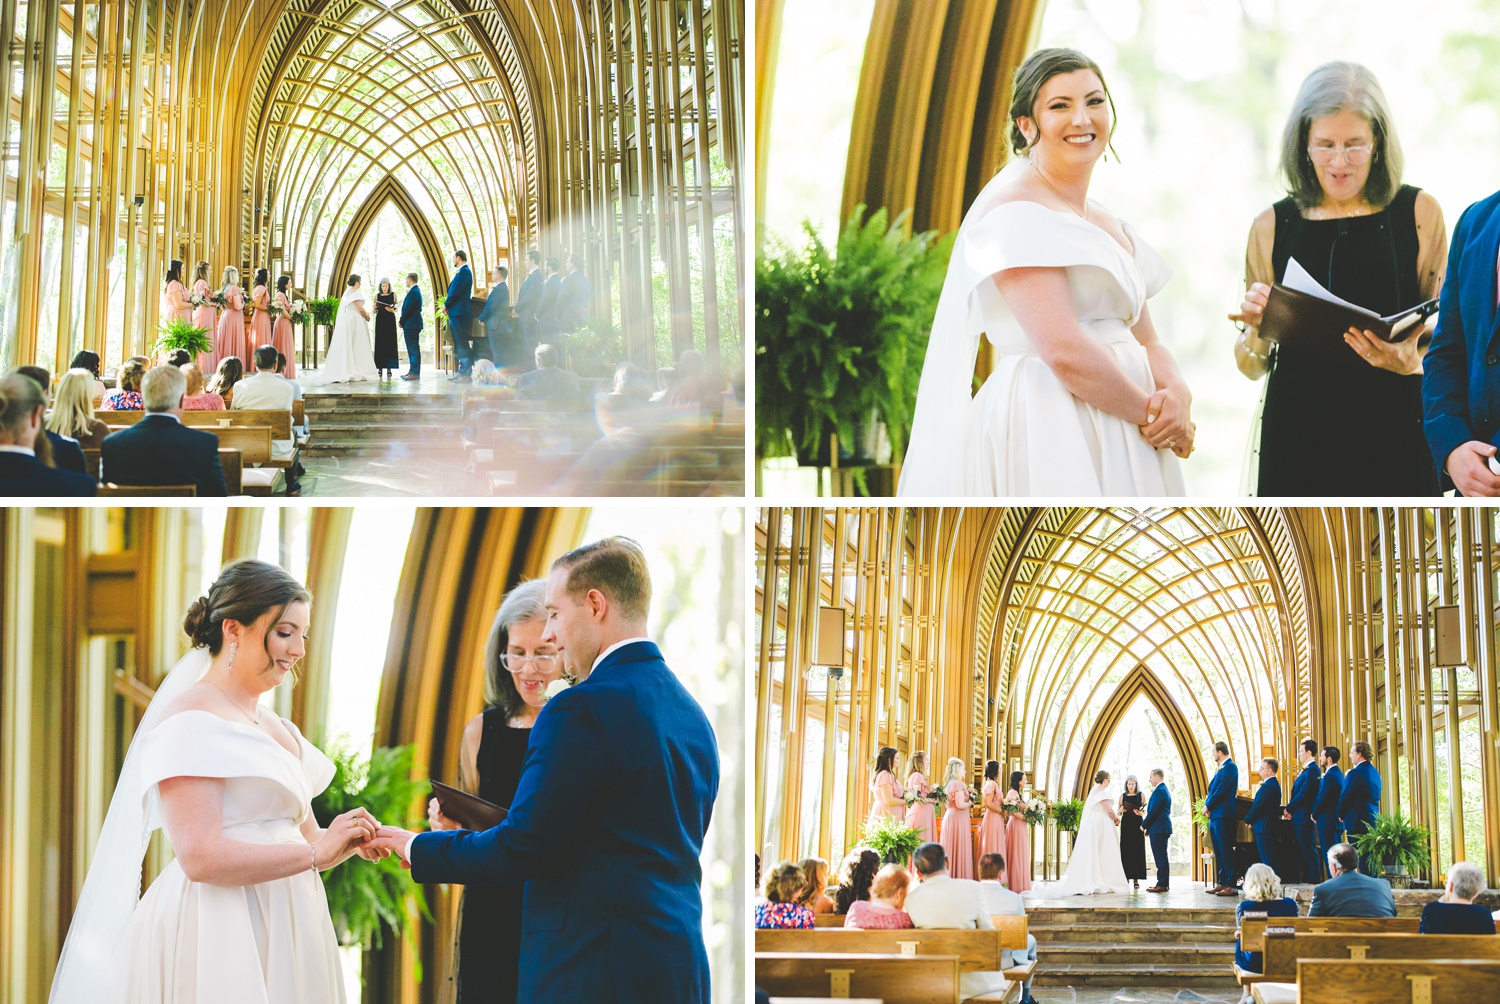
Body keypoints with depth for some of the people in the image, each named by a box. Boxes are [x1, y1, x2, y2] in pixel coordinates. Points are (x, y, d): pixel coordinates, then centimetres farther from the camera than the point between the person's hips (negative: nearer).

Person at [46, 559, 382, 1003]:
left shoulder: (277, 727, 16)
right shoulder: (189, 721, -11)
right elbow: (201, 857, -20)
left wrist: (344, 841, -1)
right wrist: (316, 854, -17)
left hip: (282, 933, 8)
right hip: (218, 942, -8)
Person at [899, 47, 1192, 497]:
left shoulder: (1111, 227, 19)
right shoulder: (1014, 210, -9)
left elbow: (1146, 341, 17)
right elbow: (1063, 349, -18)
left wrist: (1177, 393, -5)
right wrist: (1150, 413, -9)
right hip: (1046, 437, -8)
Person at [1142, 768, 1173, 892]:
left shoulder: (1159, 791, -14)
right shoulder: (1164, 790, 19)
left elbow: (1153, 811, -18)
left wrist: (1144, 825, -6)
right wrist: (1147, 826, 17)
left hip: (1158, 829, -11)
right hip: (1163, 828, 11)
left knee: (1160, 857, -10)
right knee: (1162, 857, 12)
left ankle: (1162, 884, -11)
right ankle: (1163, 883, 14)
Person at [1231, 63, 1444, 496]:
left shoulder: (1418, 213, 3)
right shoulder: (1272, 227, 7)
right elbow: (1251, 367, 11)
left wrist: (1410, 362, -16)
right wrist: (1256, 327, -10)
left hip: (1392, 432, -1)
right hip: (1299, 437, 1)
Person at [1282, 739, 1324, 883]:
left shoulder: (1312, 770, -15)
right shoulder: (1306, 770, 17)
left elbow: (1304, 794, -20)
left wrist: (1288, 809, -13)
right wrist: (1290, 809, 6)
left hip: (1305, 817, -11)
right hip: (1298, 818, 11)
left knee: (1309, 850, -8)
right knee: (1302, 850, 12)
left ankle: (1314, 879, -6)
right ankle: (1307, 878, 16)